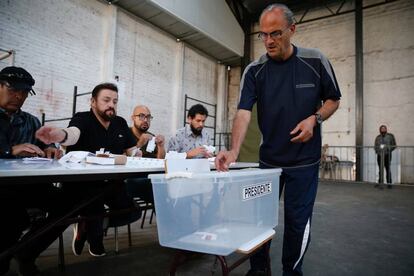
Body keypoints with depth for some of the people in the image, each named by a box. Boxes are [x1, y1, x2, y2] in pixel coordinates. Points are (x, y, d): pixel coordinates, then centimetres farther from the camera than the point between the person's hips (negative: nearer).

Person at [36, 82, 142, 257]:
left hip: (111, 183, 5)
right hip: (81, 183, -5)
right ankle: (95, 241, 8)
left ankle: (89, 226, 15)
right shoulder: (82, 119, -9)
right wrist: (60, 135, -58)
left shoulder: (120, 123, 7)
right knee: (96, 208, -29)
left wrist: (137, 154, -12)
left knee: (133, 213, -9)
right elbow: (73, 134, -34)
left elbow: (132, 150, 13)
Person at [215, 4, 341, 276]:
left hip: (304, 159, -1)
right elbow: (244, 111, -16)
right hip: (268, 158, 2)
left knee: (298, 220, 5)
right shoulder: (254, 70, -5)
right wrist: (234, 150, -31)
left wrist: (315, 119, -17)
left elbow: (333, 99, 4)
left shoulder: (316, 61, -6)